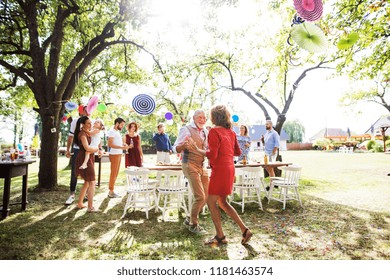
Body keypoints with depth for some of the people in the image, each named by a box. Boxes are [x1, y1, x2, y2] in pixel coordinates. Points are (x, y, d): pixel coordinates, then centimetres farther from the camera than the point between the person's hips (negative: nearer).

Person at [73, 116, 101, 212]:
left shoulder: (87, 132, 12)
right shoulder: (82, 134, -15)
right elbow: (87, 148, -26)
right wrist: (97, 149, -10)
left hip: (89, 158, 10)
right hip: (84, 159, -10)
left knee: (87, 182, 18)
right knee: (92, 182, -6)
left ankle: (80, 203, 27)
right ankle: (90, 207, -3)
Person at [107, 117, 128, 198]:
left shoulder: (117, 131, 16)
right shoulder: (112, 131, -12)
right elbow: (110, 144, -21)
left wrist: (123, 144, 7)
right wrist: (122, 147, -25)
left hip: (119, 154, 9)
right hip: (114, 154, -9)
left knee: (115, 173, 13)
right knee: (113, 173, -4)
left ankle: (111, 191, 21)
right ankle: (111, 192, 4)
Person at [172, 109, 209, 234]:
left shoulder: (206, 132, 12)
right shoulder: (186, 129, -7)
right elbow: (175, 148, -11)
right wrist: (183, 146, -32)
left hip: (202, 166, 7)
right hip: (190, 165, -7)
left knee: (206, 196, 8)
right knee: (200, 197, -11)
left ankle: (189, 219, 26)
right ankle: (193, 225, 11)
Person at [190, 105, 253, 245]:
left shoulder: (214, 131, -12)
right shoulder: (231, 132, 12)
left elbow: (212, 154, -18)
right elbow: (238, 152, 16)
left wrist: (197, 149, -7)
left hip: (220, 170, -9)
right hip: (230, 169, 9)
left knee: (211, 202, 5)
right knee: (222, 202, 18)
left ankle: (220, 236, 14)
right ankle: (244, 230, 18)